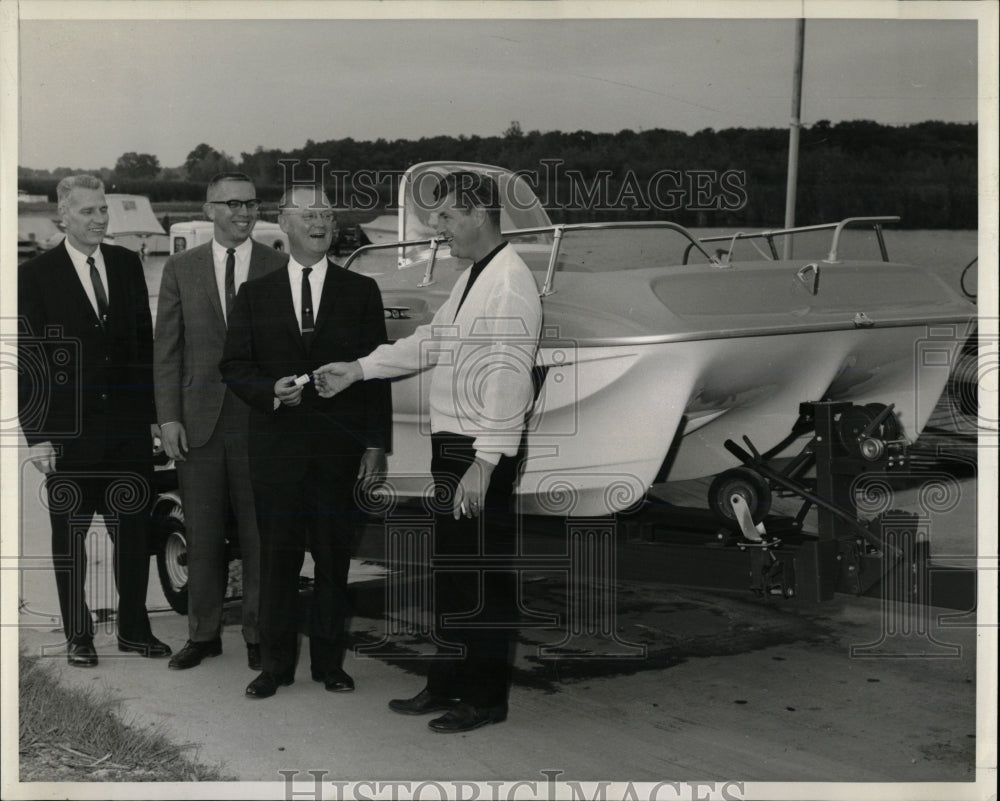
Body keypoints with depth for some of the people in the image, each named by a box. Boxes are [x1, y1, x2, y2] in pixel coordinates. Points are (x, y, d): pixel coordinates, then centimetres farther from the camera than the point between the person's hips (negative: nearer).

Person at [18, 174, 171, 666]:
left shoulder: (128, 264, 7)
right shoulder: (35, 276, -4)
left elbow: (144, 341, 10)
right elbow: (27, 361, -5)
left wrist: (152, 411, 5)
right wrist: (36, 434, -11)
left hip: (129, 426, 3)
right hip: (69, 432, -3)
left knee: (133, 531, 9)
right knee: (70, 535, 7)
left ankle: (134, 629, 21)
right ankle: (78, 636, 18)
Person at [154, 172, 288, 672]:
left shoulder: (280, 268, 2)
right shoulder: (181, 269, 6)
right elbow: (166, 349, 5)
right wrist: (168, 417, -2)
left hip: (261, 419, -1)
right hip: (198, 421, 2)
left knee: (260, 535, 4)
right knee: (202, 535, 8)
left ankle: (259, 635, 15)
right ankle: (203, 633, 20)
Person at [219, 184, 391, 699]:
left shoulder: (361, 292, 7)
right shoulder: (255, 295, 9)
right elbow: (234, 367, 8)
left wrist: (376, 445, -2)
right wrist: (271, 392, -12)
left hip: (340, 446, 0)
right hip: (275, 445, 1)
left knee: (334, 559, 4)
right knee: (277, 558, 4)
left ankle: (330, 662, 15)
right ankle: (276, 665, 13)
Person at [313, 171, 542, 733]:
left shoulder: (511, 284, -17)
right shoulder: (471, 279, 15)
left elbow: (509, 379, -22)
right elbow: (429, 343, 21)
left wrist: (485, 463, -24)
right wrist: (358, 370, 16)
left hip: (485, 454, -10)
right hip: (451, 445, 10)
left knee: (487, 578, -1)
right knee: (450, 567, 17)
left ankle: (488, 697, 10)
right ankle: (447, 685, 28)